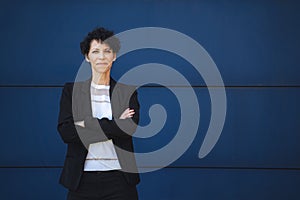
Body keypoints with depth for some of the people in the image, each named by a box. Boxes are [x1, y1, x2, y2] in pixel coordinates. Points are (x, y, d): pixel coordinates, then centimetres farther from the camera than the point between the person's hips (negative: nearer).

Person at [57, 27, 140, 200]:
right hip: (83, 180, 0)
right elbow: (65, 132, -7)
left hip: (119, 179, 0)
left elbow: (130, 127, -11)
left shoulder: (128, 91, 6)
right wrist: (113, 126, -11)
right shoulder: (72, 90, 6)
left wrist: (87, 123, -12)